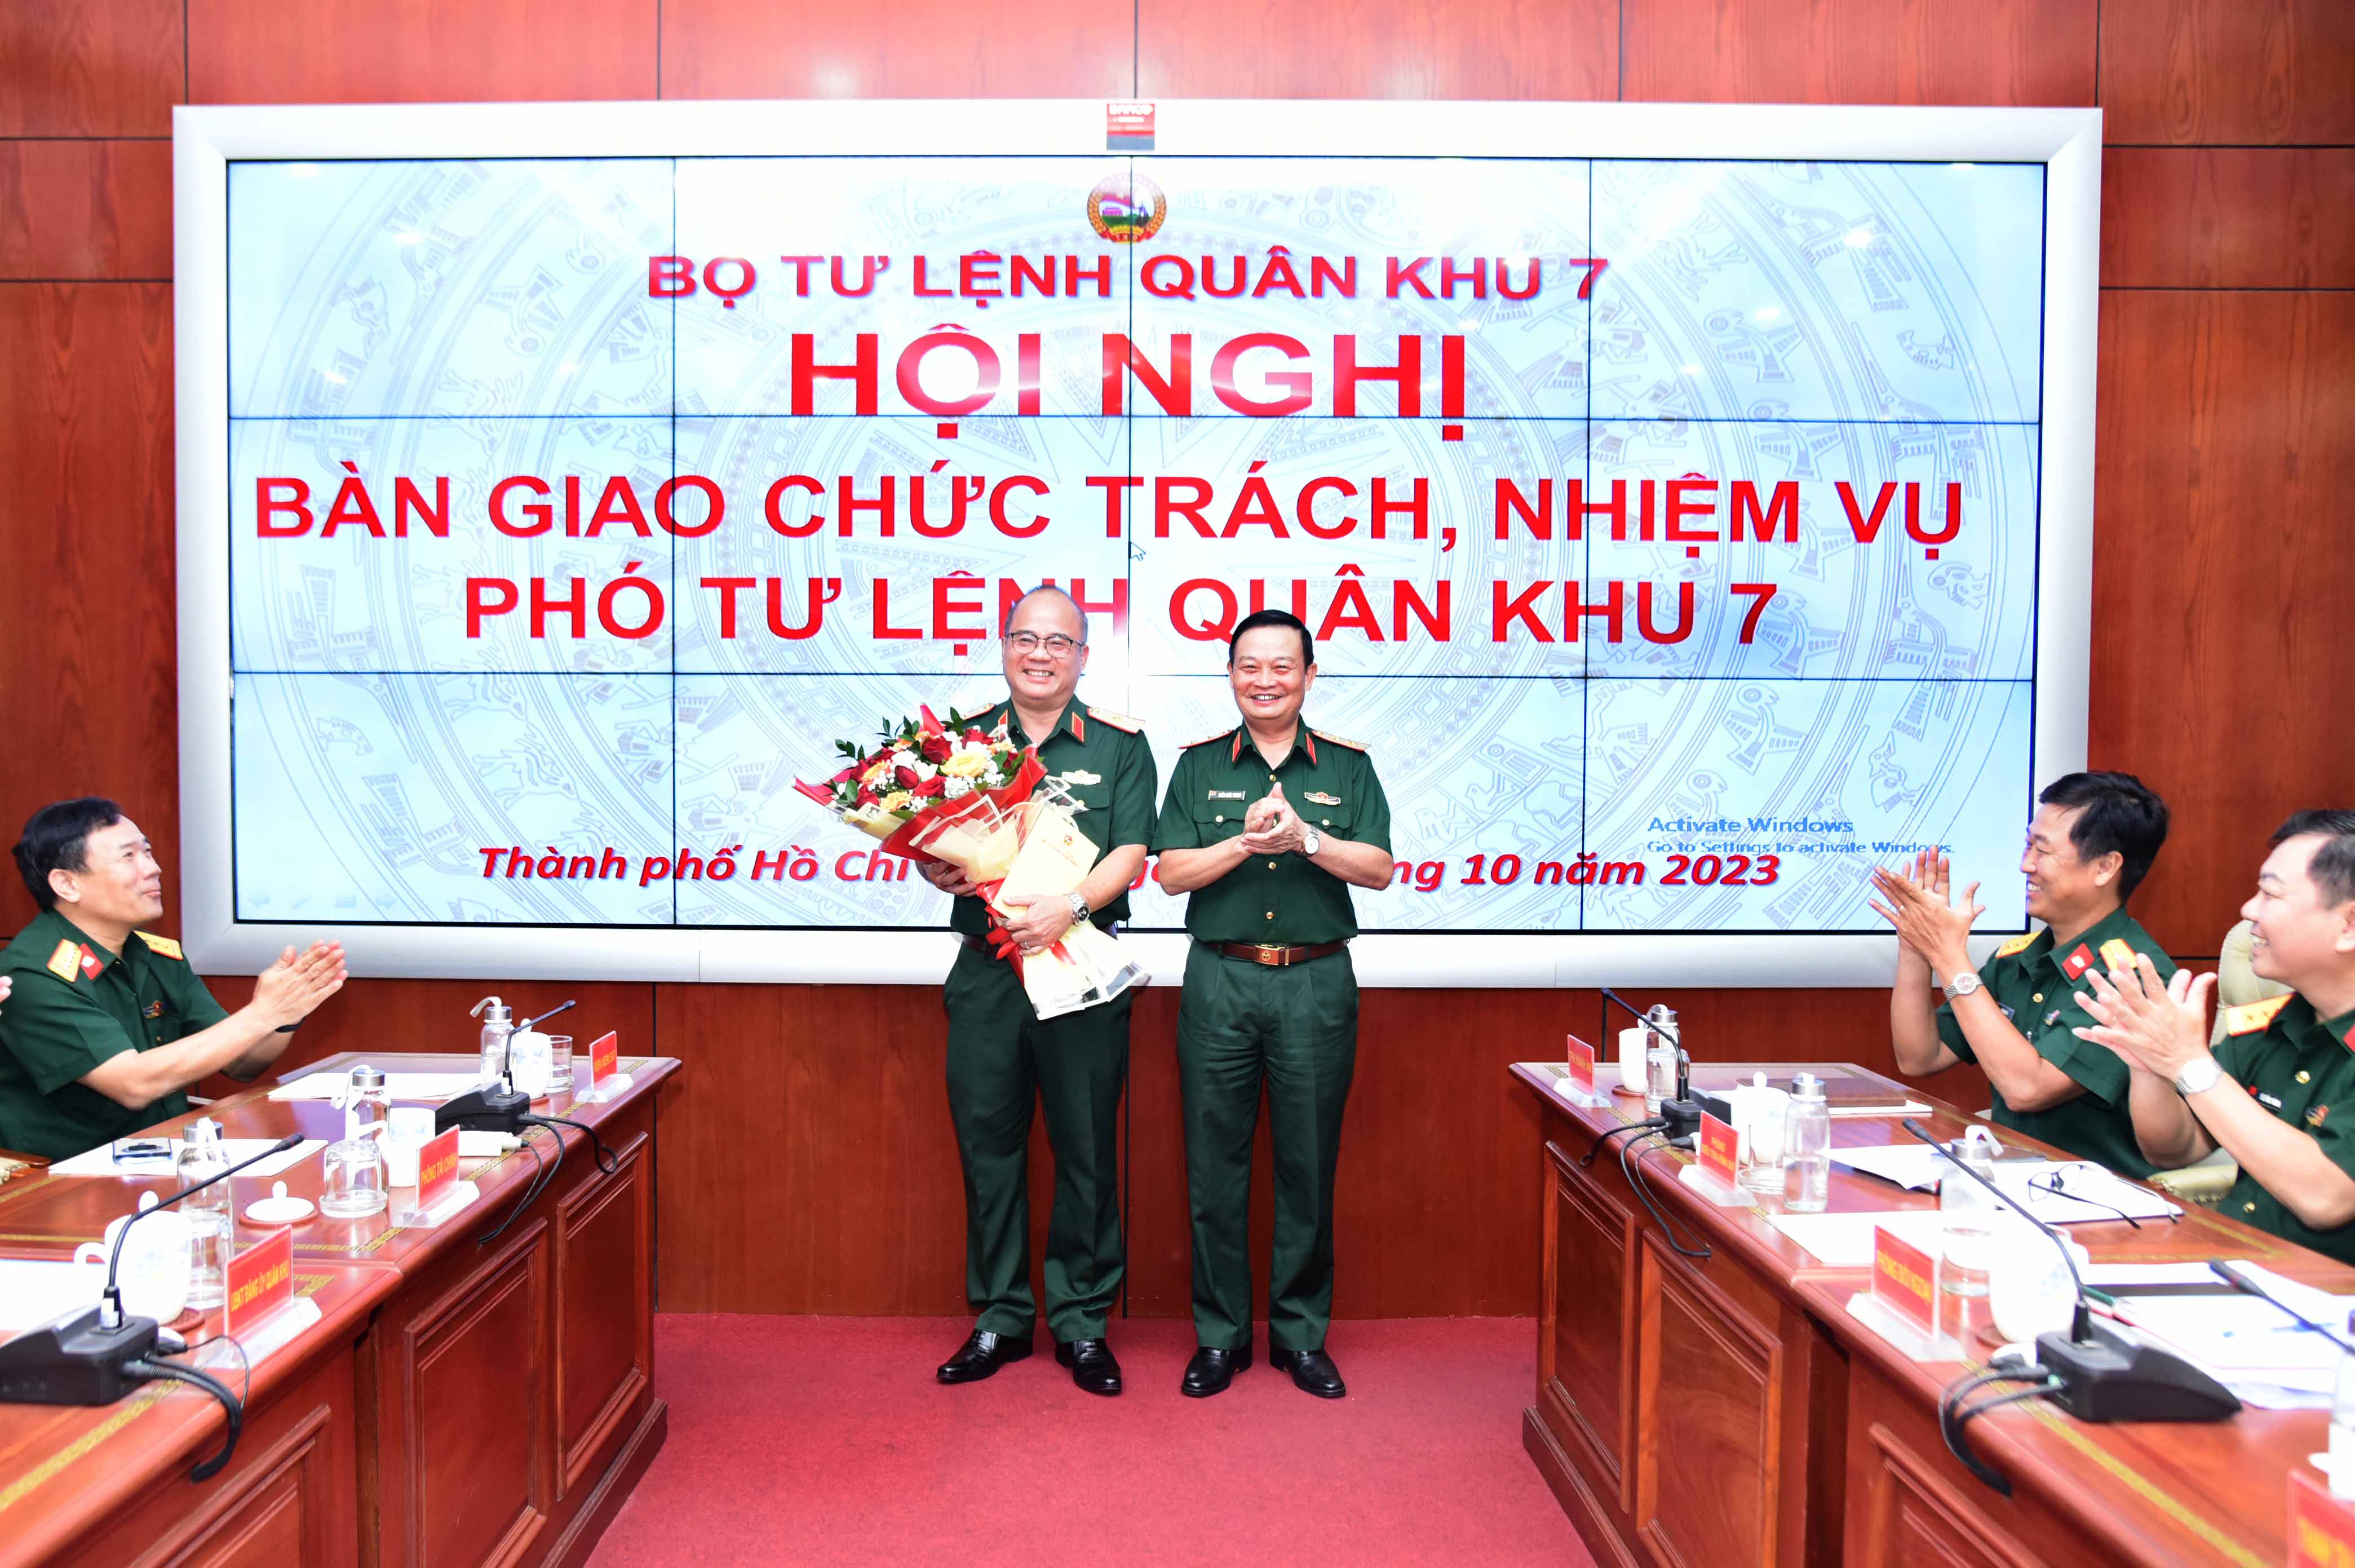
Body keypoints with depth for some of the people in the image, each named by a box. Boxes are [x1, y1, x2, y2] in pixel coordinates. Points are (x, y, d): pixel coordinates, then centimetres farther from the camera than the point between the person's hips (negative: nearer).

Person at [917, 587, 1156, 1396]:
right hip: (985, 972, 2)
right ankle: (1000, 1317, 21)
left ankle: (1082, 1322, 17)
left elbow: (1130, 854, -3)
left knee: (1086, 1148, 3)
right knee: (988, 1145, 7)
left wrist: (1070, 906, -19)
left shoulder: (1119, 745, 5)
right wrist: (939, 870, -13)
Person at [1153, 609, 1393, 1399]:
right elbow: (1172, 872, 0)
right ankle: (1219, 1335, 17)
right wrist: (1246, 842, -15)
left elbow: (1378, 868, -2)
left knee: (1309, 1164, 6)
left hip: (1317, 984, 0)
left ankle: (1303, 1334, 19)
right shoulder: (1199, 765, 8)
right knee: (1215, 1164, 4)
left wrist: (1304, 838, -16)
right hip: (1220, 982, 0)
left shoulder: (1347, 766, 8)